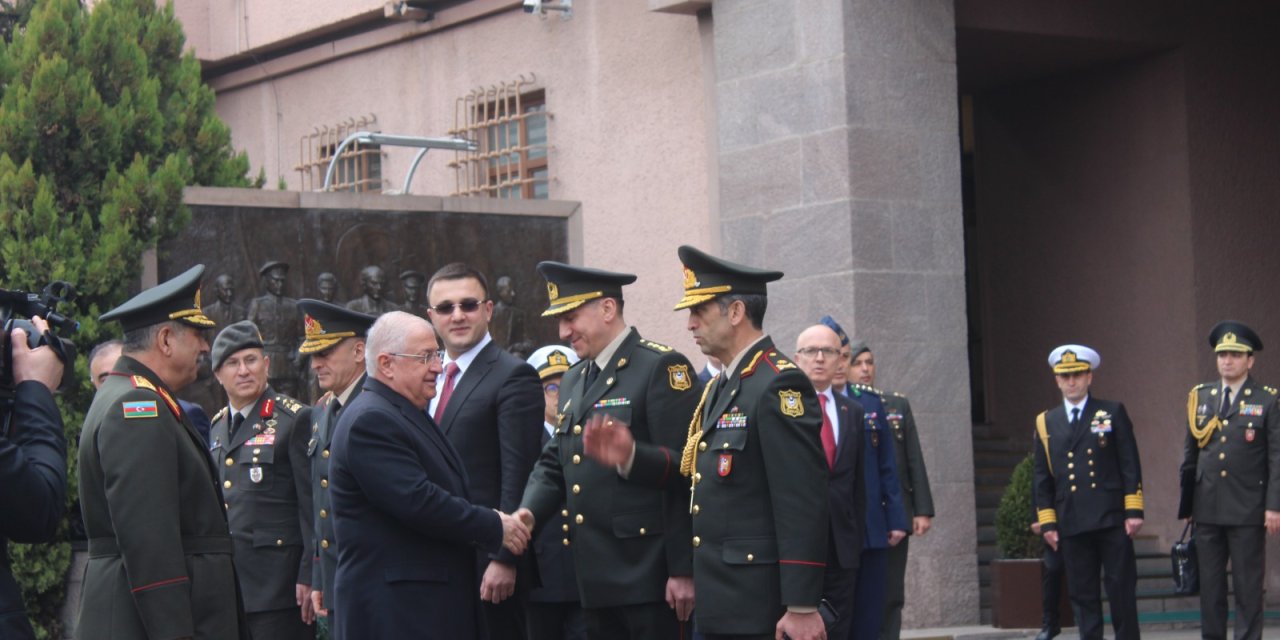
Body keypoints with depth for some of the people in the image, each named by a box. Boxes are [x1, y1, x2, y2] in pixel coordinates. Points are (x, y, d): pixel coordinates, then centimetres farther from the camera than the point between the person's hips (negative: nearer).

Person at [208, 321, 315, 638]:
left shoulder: (294, 420, -4)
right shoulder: (217, 427, 17)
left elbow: (313, 506, -8)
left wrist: (309, 576, -13)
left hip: (277, 585, -6)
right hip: (225, 584, 6)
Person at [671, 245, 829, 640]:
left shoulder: (780, 385, -13)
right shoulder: (720, 388, 16)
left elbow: (803, 506, -19)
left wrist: (802, 607, -22)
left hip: (759, 607, -9)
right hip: (719, 602, 9)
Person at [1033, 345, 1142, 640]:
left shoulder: (1113, 413, 6)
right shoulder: (1046, 423, 11)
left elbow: (1130, 464, 1)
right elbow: (1042, 476, 11)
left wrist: (1134, 510, -6)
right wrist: (1047, 522, 5)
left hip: (1111, 517, -2)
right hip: (1072, 524, 2)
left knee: (1121, 589, -1)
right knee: (1082, 594, 3)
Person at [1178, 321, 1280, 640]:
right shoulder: (1200, 398, 10)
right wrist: (1186, 503, 13)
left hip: (1248, 510, -4)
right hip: (1207, 509, 4)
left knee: (1248, 585, 0)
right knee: (1210, 584, 7)